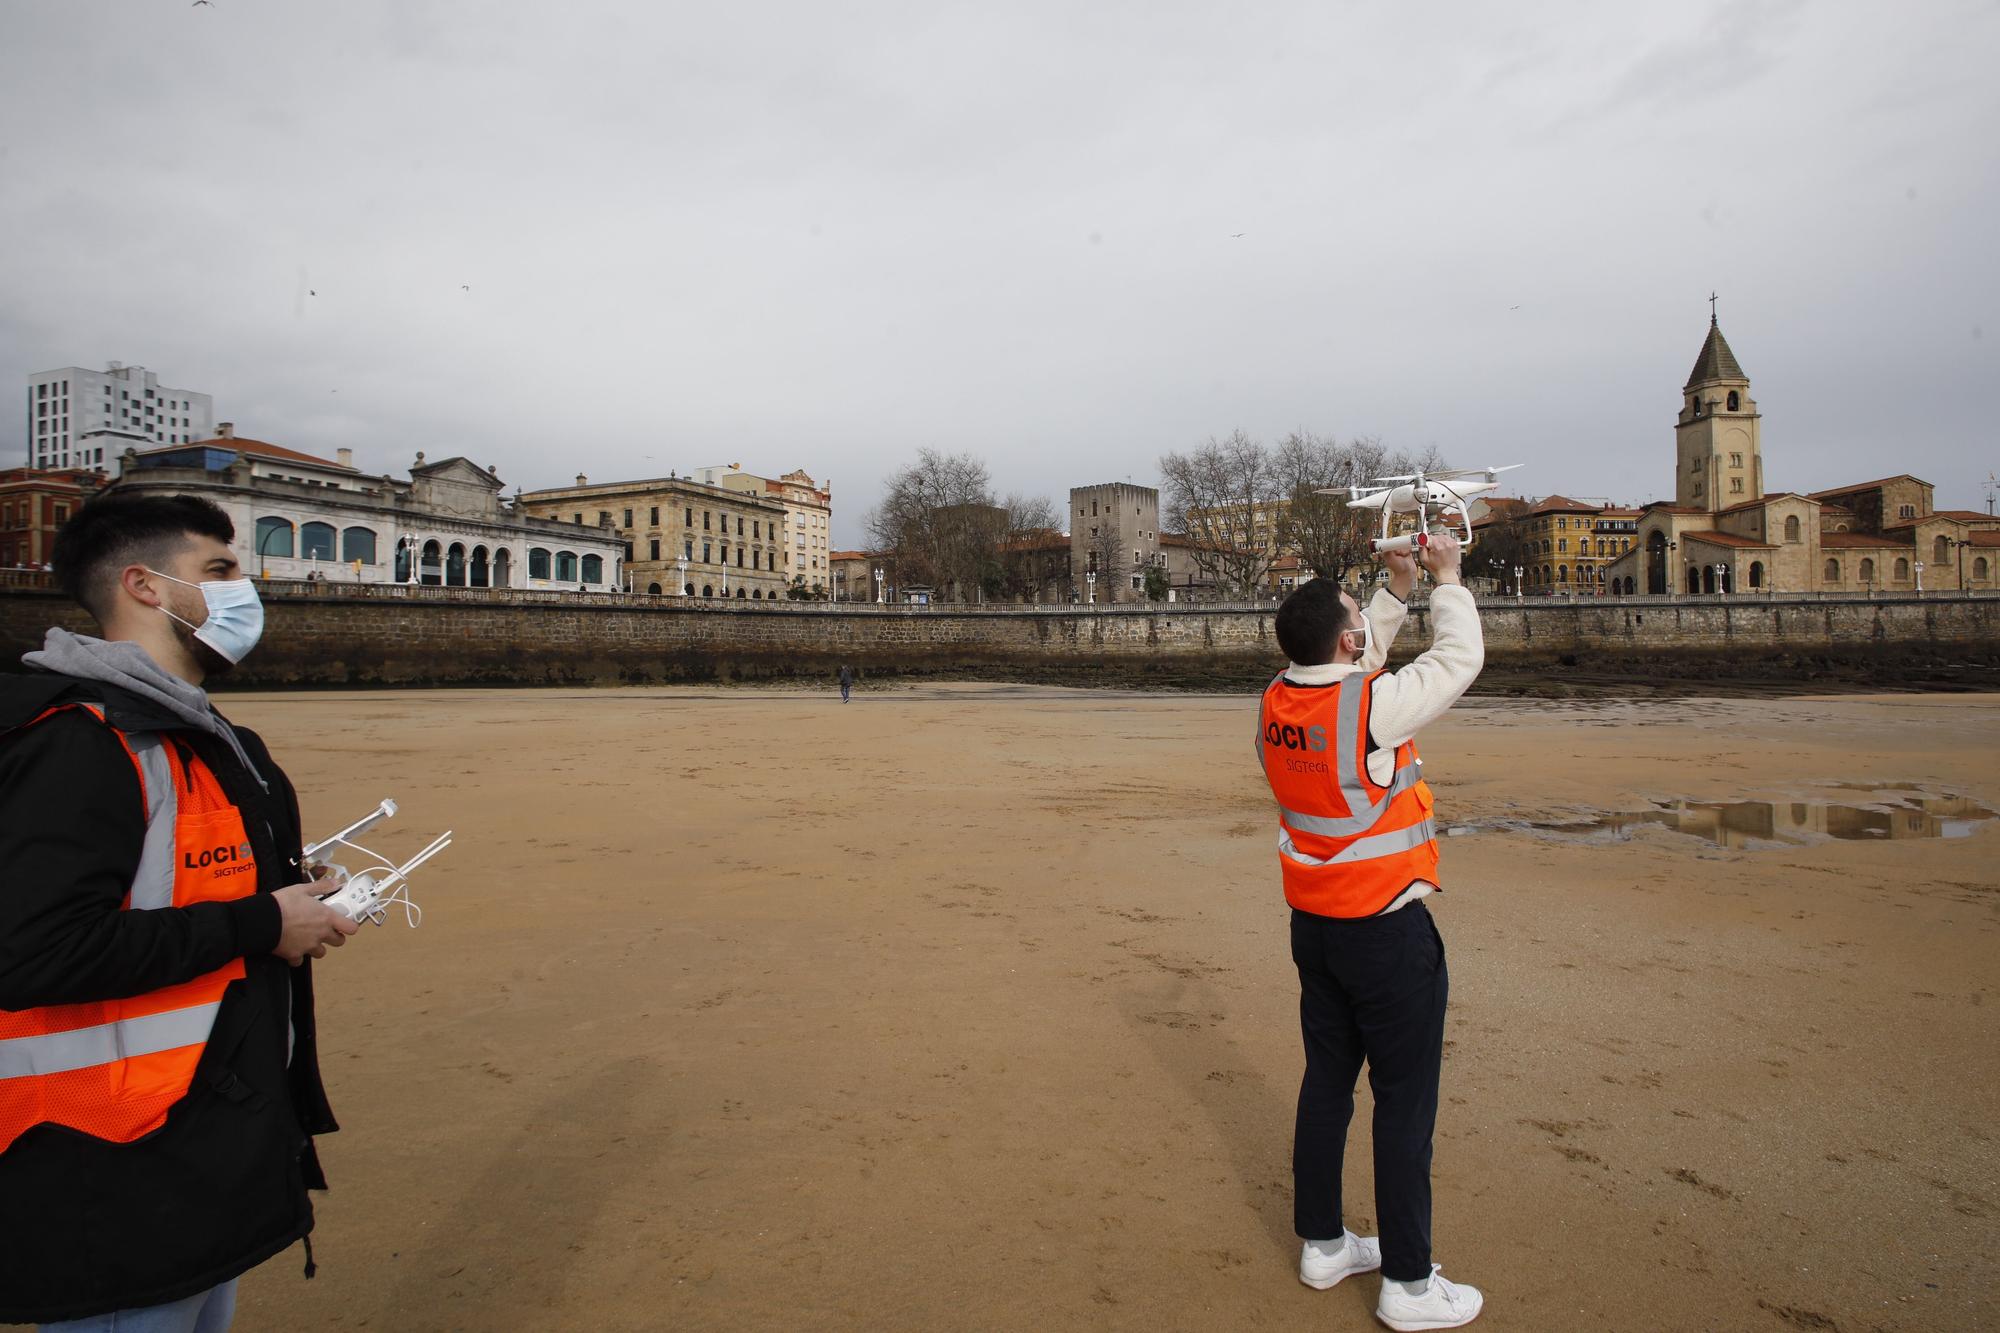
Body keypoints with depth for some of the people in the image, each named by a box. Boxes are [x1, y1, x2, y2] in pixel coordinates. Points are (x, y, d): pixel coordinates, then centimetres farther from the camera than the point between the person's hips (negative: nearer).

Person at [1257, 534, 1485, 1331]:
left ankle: (1322, 1245, 32)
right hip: (1387, 932, -7)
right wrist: (1447, 581, 8)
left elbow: (1351, 672, 18)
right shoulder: (1376, 706, -22)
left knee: (1327, 1082, 18)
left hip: (1314, 926, 7)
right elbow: (1461, 658, -7)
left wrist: (1397, 590, 18)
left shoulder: (1277, 704, -2)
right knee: (1405, 1102, 5)